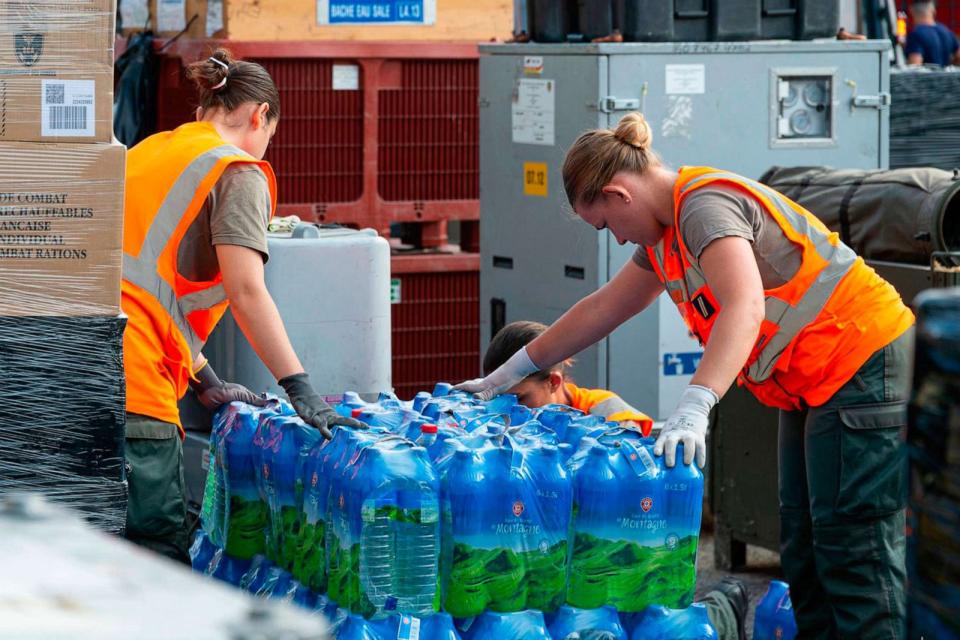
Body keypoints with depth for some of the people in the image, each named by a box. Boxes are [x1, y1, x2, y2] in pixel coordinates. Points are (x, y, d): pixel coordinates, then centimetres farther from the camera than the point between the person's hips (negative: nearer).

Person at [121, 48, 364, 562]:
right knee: (159, 552, -6)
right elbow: (246, 293, -11)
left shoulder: (145, 153, 25)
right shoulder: (239, 174, 0)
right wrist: (301, 390, -12)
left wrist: (205, 382, 28)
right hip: (134, 381, -8)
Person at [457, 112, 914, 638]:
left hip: (862, 369, -11)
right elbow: (603, 308, 23)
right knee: (802, 548, 12)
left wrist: (693, 410, -44)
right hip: (812, 385, 11)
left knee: (852, 548, -10)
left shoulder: (706, 205, -19)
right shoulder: (665, 233, 13)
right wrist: (507, 376, 27)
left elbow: (744, 307, -34)